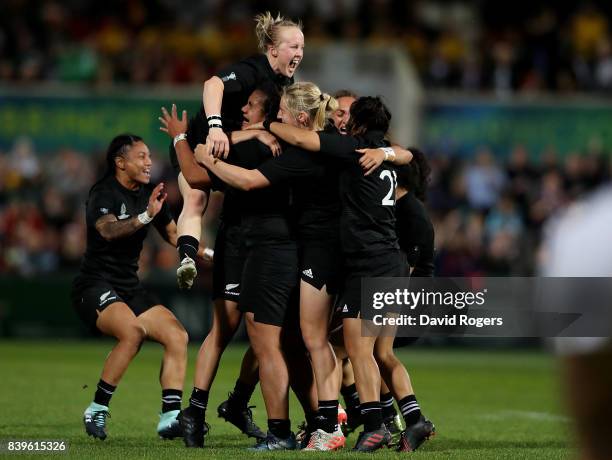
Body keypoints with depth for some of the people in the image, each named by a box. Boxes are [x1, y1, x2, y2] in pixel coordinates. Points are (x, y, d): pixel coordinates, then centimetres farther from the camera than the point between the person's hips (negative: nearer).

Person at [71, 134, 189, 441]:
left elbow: (173, 234, 22)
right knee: (133, 332, -32)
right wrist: (144, 217, -45)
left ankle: (170, 418, -14)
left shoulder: (149, 193, 12)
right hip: (95, 286, -8)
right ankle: (96, 410, -20)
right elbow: (108, 229, -31)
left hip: (130, 288, 8)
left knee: (177, 335, -11)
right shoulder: (103, 192, -11)